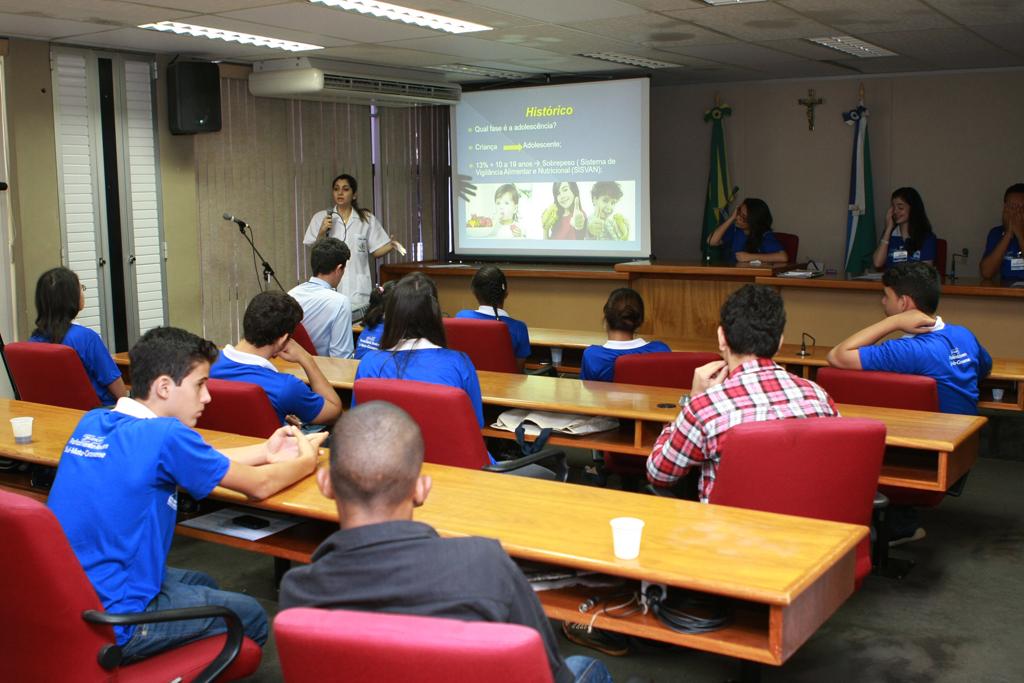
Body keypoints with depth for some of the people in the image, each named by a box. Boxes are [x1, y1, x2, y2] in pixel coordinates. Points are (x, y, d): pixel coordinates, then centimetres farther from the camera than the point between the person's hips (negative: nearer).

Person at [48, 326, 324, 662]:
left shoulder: (92, 422, 3)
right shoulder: (165, 435, -21)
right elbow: (260, 486, -10)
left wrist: (265, 452, 15)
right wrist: (305, 461, 9)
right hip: (111, 627, -8)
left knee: (200, 583, 28)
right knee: (251, 616, 11)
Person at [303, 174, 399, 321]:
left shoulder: (367, 219, 6)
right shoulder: (320, 218, 7)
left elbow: (376, 252, 6)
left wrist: (391, 245, -13)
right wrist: (321, 232, -10)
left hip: (358, 290, 0)